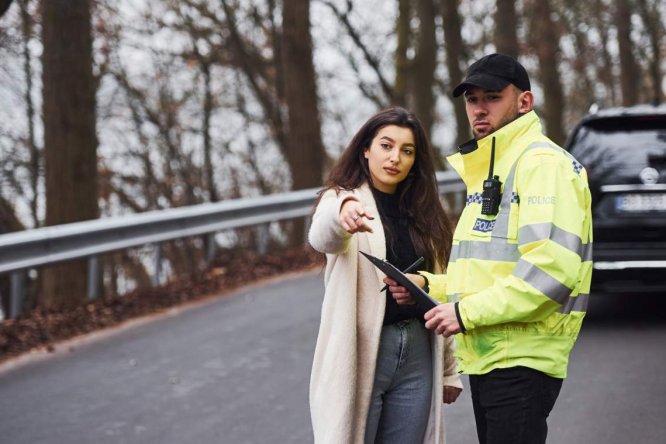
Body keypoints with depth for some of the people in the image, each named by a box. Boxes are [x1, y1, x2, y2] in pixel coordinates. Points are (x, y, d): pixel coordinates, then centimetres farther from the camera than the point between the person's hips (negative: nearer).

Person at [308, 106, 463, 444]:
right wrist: (342, 213, -54)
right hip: (360, 355, -5)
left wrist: (448, 369, 13)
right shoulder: (341, 199, -5)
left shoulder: (422, 213, 13)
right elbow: (321, 237, -30)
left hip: (417, 356, 5)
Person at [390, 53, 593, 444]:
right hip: (486, 358, 10)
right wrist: (427, 284, 10)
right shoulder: (486, 171, 21)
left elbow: (551, 267, -23)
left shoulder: (542, 162, -11)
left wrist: (467, 313, -20)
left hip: (521, 361, -10)